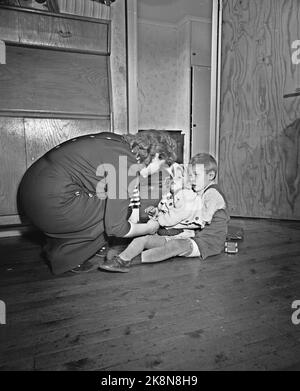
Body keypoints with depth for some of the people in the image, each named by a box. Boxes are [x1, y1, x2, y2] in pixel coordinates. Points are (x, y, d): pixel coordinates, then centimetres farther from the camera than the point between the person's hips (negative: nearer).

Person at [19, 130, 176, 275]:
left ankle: (55, 248, 25)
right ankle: (65, 256, 11)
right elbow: (115, 227, -12)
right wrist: (148, 228, 8)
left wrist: (127, 215, 24)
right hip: (49, 201, -9)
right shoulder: (127, 165, -15)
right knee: (114, 213, -2)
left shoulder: (116, 141, 10)